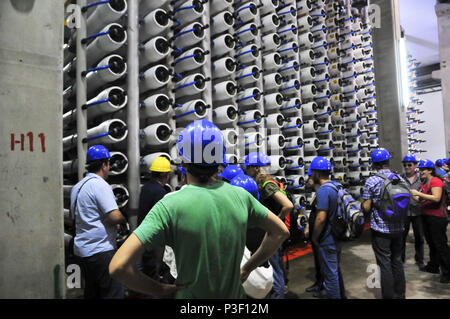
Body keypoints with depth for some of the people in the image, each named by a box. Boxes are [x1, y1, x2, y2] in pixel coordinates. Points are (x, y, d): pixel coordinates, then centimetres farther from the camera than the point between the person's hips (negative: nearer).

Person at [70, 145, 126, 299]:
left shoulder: (77, 186, 13)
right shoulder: (100, 185, -16)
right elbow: (115, 216, -24)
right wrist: (124, 218, -2)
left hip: (82, 248, 10)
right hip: (100, 250, -9)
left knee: (91, 291, 18)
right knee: (114, 292, -3)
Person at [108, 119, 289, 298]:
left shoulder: (169, 205, -23)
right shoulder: (240, 196, -11)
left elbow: (118, 267, -27)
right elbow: (281, 232, 3)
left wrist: (160, 290, -12)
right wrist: (248, 268, 5)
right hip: (235, 294, 4)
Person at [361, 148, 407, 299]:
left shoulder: (372, 181, -13)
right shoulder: (400, 179, 1)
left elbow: (366, 207, -11)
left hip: (380, 230, -5)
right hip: (398, 228, 5)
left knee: (385, 264, 4)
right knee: (397, 261, 18)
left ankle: (388, 296, 12)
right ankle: (400, 295, 30)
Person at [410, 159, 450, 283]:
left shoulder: (435, 181, -12)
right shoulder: (424, 183, 16)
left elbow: (436, 198, -25)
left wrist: (419, 194, -25)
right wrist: (413, 196, 4)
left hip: (437, 218, -9)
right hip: (426, 217, 10)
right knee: (431, 243, 17)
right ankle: (433, 267, 28)